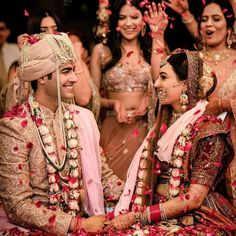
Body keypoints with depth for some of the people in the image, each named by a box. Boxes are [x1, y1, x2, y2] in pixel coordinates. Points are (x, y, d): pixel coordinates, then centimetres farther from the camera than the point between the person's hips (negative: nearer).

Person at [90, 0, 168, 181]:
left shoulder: (152, 51, 6)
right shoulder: (102, 51, 1)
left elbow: (160, 82, -15)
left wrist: (158, 38, -13)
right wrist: (113, 104, -15)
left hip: (145, 129, 1)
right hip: (114, 129, -1)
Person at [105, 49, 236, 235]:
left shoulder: (209, 130, -10)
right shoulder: (165, 125, 10)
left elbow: (193, 199, -15)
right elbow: (146, 181, 12)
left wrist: (138, 217, -15)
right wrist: (127, 214, -5)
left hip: (198, 221, -6)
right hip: (160, 216, 6)